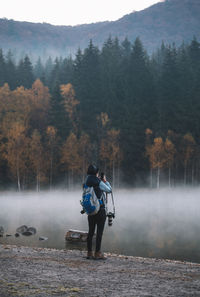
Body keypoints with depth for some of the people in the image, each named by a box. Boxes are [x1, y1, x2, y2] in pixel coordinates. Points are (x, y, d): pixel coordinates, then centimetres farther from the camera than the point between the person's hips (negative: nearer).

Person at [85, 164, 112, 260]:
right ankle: (97, 253, -4)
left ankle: (89, 253, 12)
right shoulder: (99, 183, -12)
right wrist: (105, 181, 15)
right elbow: (109, 190, 1)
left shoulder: (87, 183, 6)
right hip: (100, 209, -6)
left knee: (91, 231, 10)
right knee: (99, 232, -3)